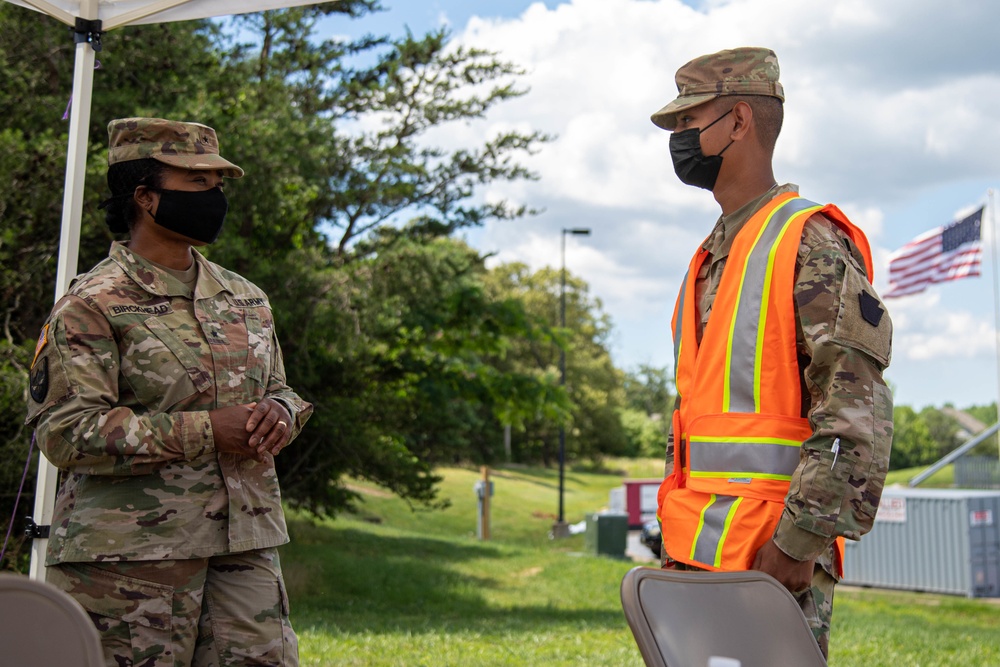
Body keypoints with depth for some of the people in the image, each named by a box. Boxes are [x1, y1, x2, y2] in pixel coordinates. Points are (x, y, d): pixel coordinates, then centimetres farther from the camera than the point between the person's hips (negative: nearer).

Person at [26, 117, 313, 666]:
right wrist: (204, 432, -19)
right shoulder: (91, 305, -5)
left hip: (247, 547, 6)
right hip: (130, 559, -5)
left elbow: (278, 389, 24)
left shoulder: (245, 299, 15)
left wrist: (280, 413, -3)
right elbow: (65, 432, -13)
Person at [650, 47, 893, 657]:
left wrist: (798, 543, -20)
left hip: (771, 560, -8)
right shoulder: (711, 258, 18)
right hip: (695, 559, 9)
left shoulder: (811, 242, -9)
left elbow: (859, 414, -17)